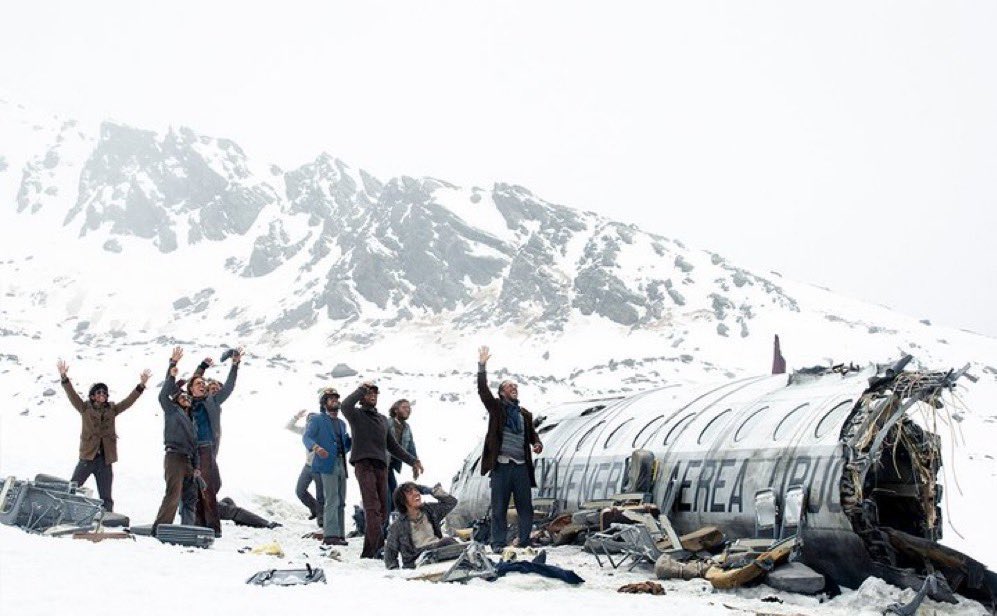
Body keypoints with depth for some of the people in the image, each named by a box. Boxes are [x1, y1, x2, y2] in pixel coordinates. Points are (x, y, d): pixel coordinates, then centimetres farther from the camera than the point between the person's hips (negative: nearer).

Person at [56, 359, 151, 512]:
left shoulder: (111, 410, 12)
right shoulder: (85, 409, 5)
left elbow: (129, 401, 8)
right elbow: (72, 395, -6)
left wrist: (141, 385, -3)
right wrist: (64, 377, -19)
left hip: (105, 459, 3)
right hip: (88, 457, -2)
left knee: (106, 497, 7)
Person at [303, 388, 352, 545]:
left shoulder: (342, 423, 25)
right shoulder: (317, 420, 5)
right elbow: (306, 437, -8)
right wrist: (315, 447, -29)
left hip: (341, 465, 7)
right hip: (327, 464, -7)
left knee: (341, 502, 7)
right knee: (332, 500, -14)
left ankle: (339, 534, 11)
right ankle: (330, 535, -16)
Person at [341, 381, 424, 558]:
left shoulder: (383, 419, 27)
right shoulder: (356, 415, 9)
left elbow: (393, 446, 31)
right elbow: (346, 405, -16)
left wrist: (412, 460, 26)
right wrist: (362, 389, -4)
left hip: (381, 465, 6)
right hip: (363, 463, -6)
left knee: (382, 509, 0)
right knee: (372, 507, -18)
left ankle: (370, 550, 3)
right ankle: (374, 548, -26)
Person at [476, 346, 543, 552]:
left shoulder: (525, 414, 16)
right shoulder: (496, 408, 5)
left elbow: (532, 433, 23)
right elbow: (483, 390, -7)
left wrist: (537, 443, 0)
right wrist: (482, 366, -15)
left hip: (521, 465, 4)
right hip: (501, 465, -4)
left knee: (526, 507, 5)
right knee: (499, 507, 1)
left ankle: (525, 542, 15)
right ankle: (498, 544, 8)